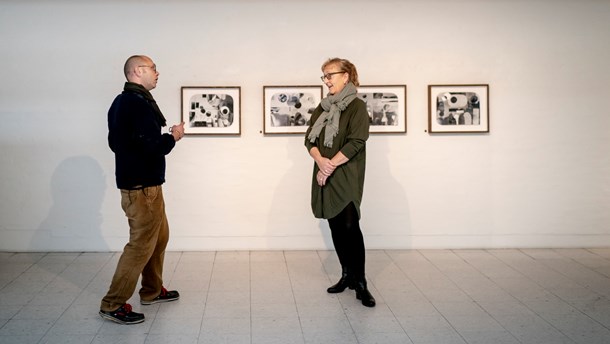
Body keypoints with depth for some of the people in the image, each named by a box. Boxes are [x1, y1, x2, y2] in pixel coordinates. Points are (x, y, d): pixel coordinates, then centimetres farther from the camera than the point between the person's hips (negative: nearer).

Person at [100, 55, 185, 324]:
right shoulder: (138, 103, -20)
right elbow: (152, 147, -26)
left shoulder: (121, 102, 11)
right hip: (142, 187, -10)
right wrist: (173, 136, -7)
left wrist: (162, 137, 14)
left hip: (134, 182, 10)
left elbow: (115, 142, 18)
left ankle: (152, 291, 32)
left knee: (159, 237, 20)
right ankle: (112, 305, 3)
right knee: (141, 244, -4)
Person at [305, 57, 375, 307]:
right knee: (336, 227, 9)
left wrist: (330, 166, -15)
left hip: (347, 177, -6)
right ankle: (347, 275, 18)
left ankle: (360, 283, -9)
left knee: (350, 226, -14)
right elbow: (310, 139, 7)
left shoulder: (357, 106, -5)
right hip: (325, 177, 6)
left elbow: (355, 142, -14)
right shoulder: (323, 107, 14)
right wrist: (320, 161, -13)